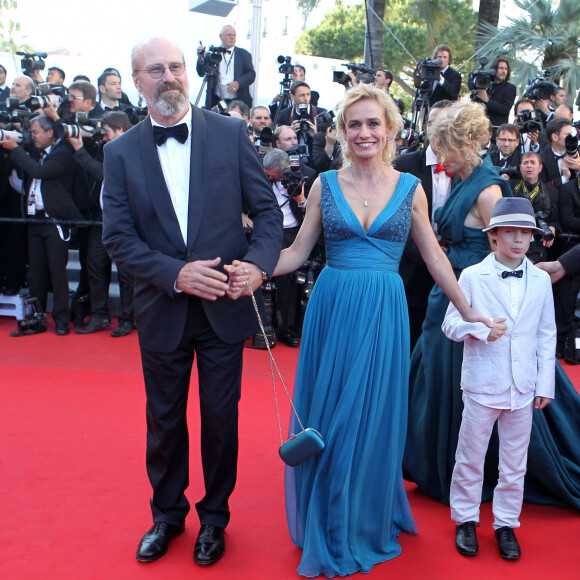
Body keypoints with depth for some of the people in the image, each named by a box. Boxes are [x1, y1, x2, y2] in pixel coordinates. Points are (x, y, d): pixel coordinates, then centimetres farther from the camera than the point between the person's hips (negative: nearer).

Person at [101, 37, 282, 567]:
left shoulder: (230, 134, -3)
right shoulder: (121, 152, -1)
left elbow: (268, 210, -3)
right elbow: (118, 237, -5)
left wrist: (258, 263, -21)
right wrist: (175, 274, -19)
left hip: (224, 305, -1)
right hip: (161, 310, 1)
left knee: (221, 418, 11)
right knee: (164, 421, 16)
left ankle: (214, 517, 35)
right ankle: (167, 514, 40)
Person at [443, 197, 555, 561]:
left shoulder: (541, 280, 5)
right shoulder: (472, 276, -3)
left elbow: (547, 335, 9)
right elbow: (450, 323, -1)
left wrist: (546, 383, 5)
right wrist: (483, 330, -19)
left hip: (523, 387, 2)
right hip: (482, 383, -2)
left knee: (515, 462, 10)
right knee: (470, 457, 8)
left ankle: (506, 523, 26)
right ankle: (466, 520, 25)